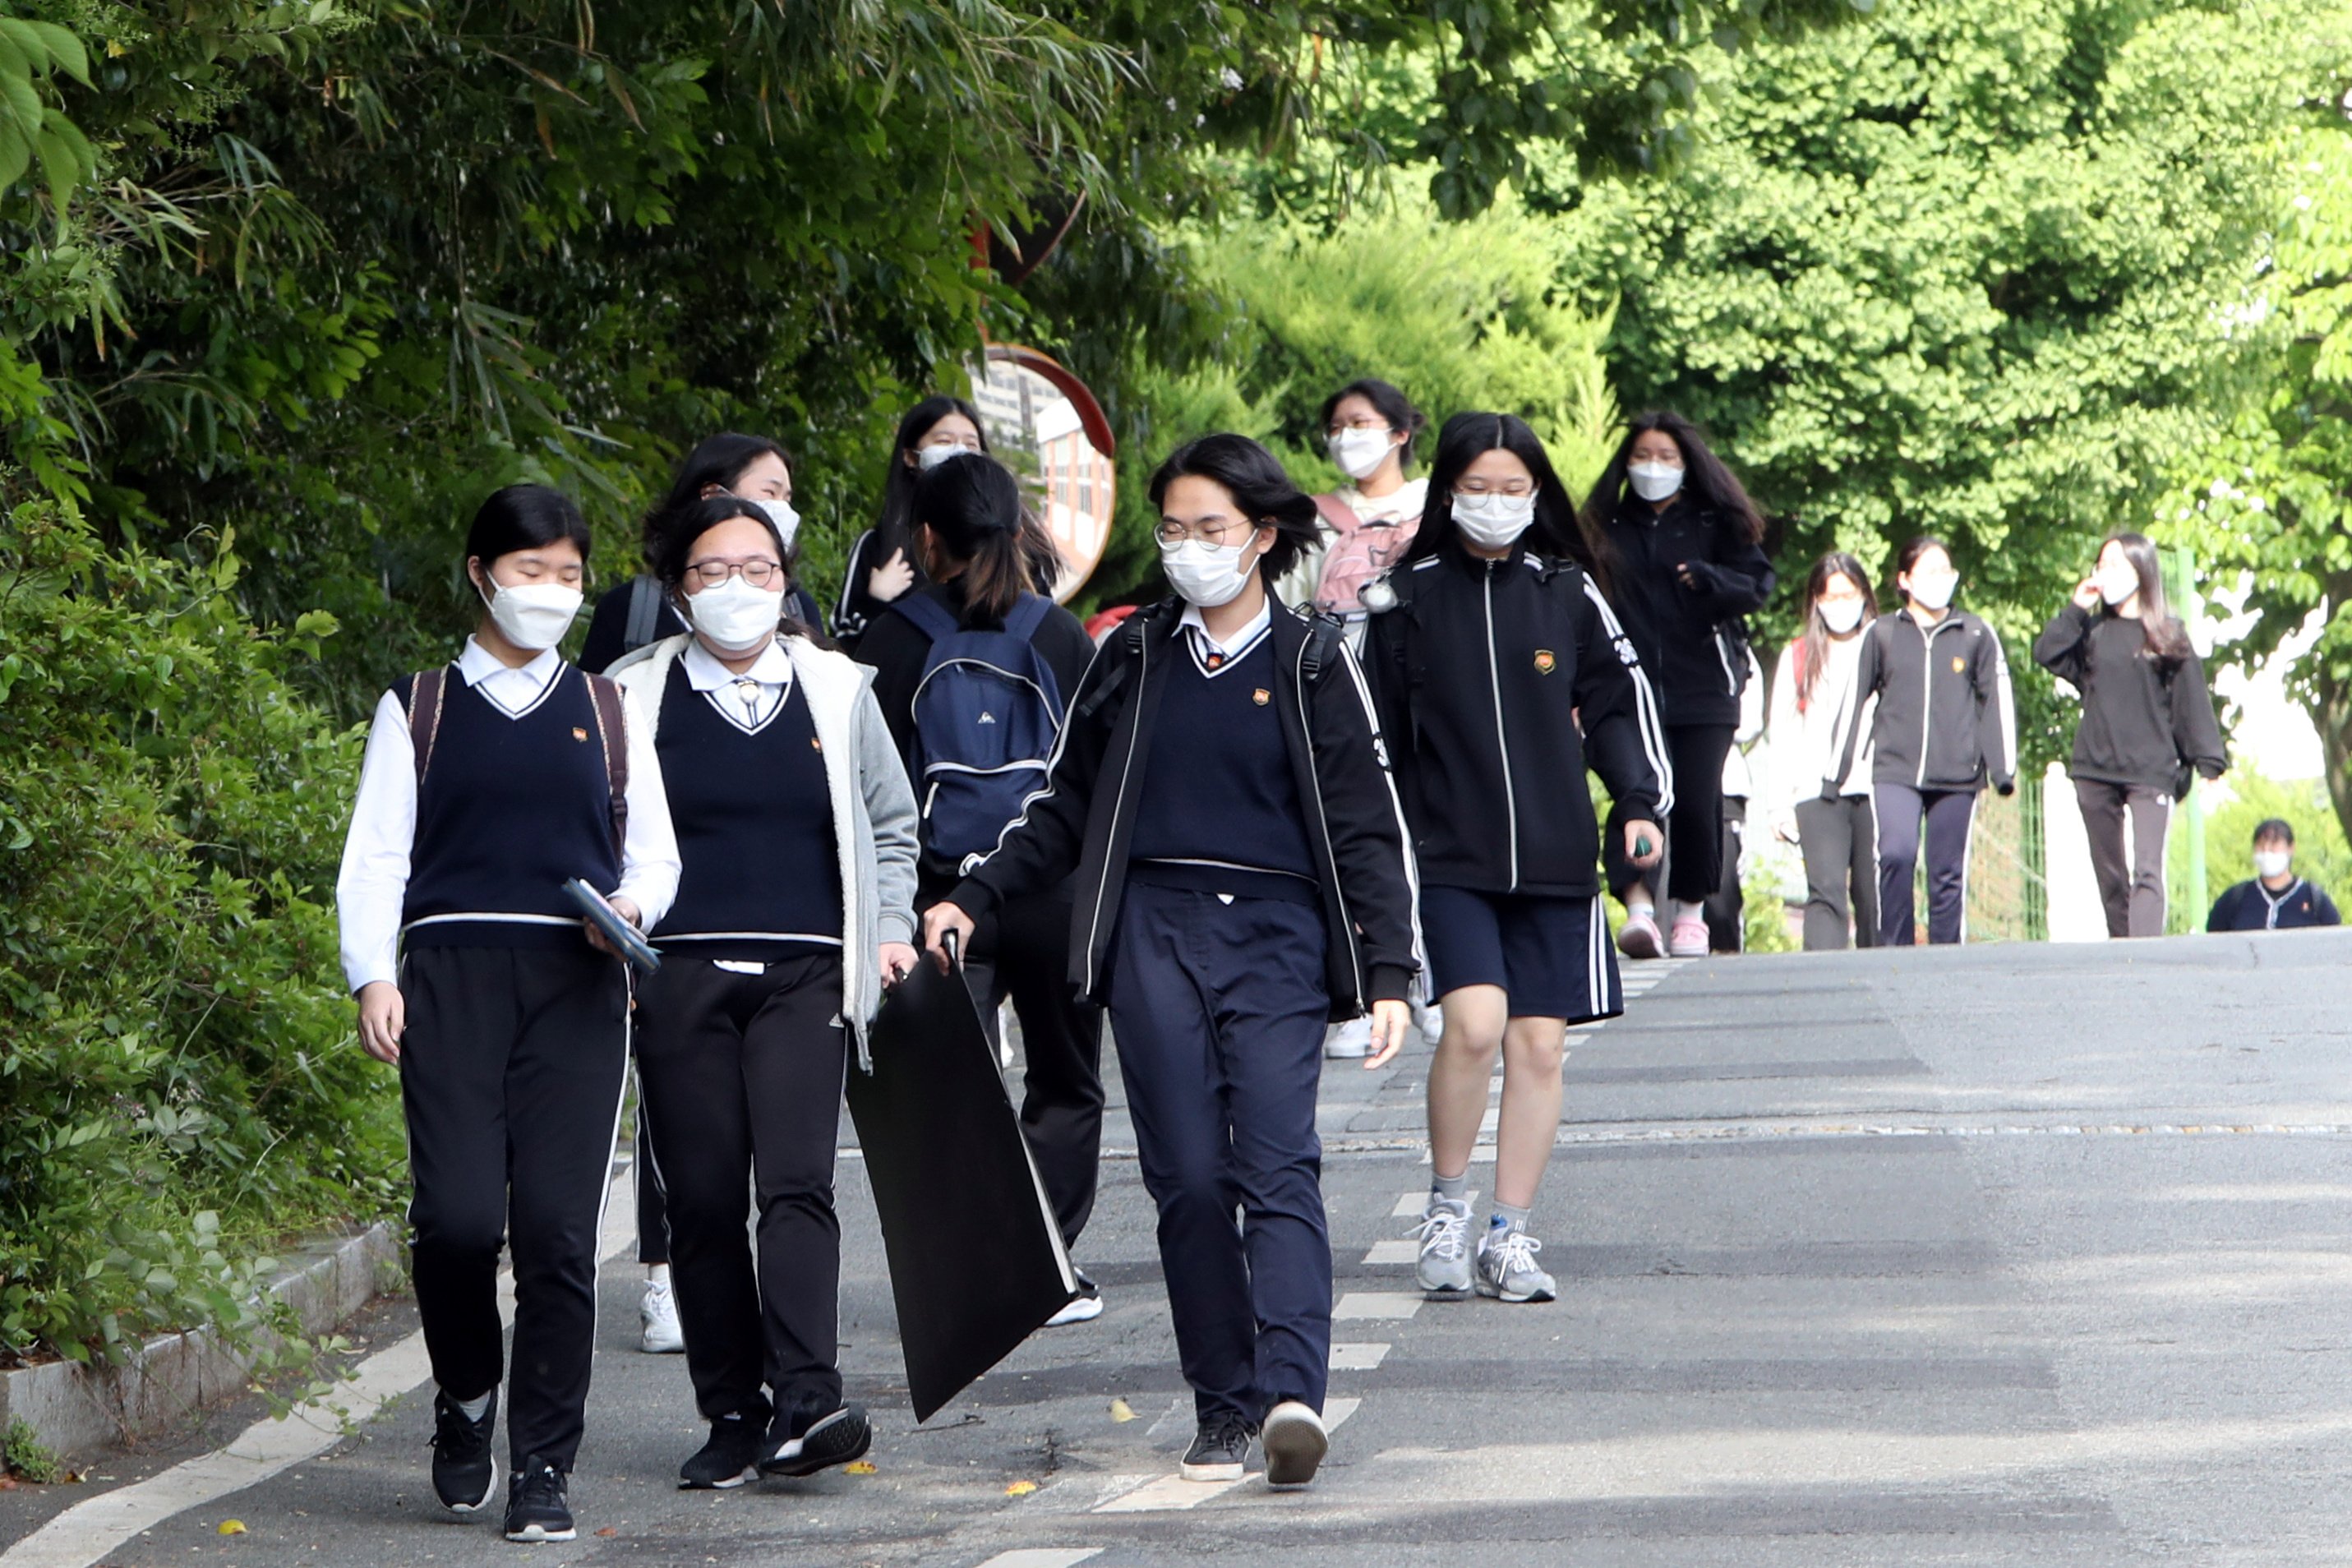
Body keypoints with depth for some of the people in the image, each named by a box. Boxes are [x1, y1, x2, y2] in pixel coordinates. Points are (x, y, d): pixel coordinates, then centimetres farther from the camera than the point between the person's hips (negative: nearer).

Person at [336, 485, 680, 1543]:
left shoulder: (606, 713, 19)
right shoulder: (420, 710, 13)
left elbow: (653, 853, 19)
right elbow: (376, 852, 7)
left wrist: (633, 904, -3)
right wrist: (372, 975, -6)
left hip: (576, 984, 1)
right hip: (452, 977, -1)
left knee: (558, 1226, -8)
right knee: (457, 1216, -14)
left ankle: (543, 1467, 0)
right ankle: (465, 1403, 15)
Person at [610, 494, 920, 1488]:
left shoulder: (836, 689, 14)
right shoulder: (633, 695, 8)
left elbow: (889, 827, 24)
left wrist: (891, 930, 12)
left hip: (805, 977, 0)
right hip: (680, 981, 0)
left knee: (796, 1184, -15)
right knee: (702, 1201, -1)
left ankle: (805, 1405, -23)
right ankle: (732, 1416, 6)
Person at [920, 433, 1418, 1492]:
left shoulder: (1313, 665, 7)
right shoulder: (1133, 659, 13)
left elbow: (1368, 830, 6)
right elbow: (1067, 809, 21)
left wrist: (1387, 974, -1)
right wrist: (974, 898, 11)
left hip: (1275, 932, -2)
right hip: (1154, 934, 2)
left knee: (1277, 1164, -15)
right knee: (1187, 1176, -2)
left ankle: (1291, 1393, -27)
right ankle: (1223, 1406, 3)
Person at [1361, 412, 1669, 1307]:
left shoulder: (1568, 593, 8)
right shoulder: (1410, 600, 3)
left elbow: (1618, 700, 14)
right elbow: (1377, 737, 8)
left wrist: (1642, 803, 1)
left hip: (1555, 857, 2)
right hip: (1449, 856, -2)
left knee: (1538, 1043, 1)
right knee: (1474, 1022, -20)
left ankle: (1510, 1237, 11)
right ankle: (1446, 1209, 0)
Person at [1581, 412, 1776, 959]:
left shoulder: (1715, 522, 8)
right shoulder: (1608, 528, 12)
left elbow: (1758, 582, 2)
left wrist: (1709, 579, -18)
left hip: (1703, 687, 0)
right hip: (1631, 685, 0)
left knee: (1696, 801, -2)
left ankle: (1691, 913, 15)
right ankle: (1638, 908, -27)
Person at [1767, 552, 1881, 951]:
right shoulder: (1797, 657, 15)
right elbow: (1781, 734, 13)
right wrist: (1781, 802, 5)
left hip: (1874, 787, 0)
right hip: (1817, 793, 0)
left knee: (1872, 895, 1)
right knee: (1826, 890, -14)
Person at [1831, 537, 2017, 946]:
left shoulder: (1976, 635, 8)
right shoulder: (1881, 634, 8)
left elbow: (1998, 702, 10)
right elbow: (1855, 703, 11)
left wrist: (2003, 769, 2)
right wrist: (1834, 773, 9)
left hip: (1957, 774, 1)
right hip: (1895, 771, -1)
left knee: (1949, 874, 2)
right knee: (1897, 854, -21)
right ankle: (1894, 955, -13)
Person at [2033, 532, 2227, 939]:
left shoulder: (2168, 635, 4)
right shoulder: (2092, 631, 13)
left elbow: (2192, 702, 1)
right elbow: (2046, 654, -1)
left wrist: (2210, 766, -5)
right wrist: (2075, 609, -3)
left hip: (2150, 772, -4)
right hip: (2095, 773, 4)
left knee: (2146, 873, -16)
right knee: (2111, 878, 8)